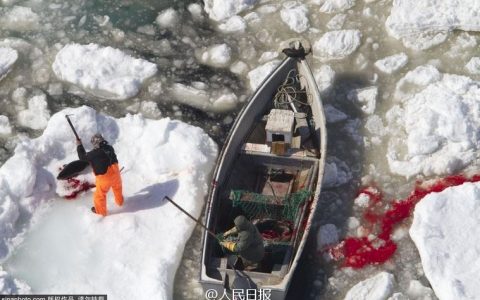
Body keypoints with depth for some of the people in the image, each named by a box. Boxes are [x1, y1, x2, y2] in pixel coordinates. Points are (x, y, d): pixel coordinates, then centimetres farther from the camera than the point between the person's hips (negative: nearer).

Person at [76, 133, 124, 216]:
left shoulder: (93, 154, -19)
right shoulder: (110, 148, -6)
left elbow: (83, 157, -1)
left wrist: (79, 146, 13)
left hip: (104, 178, -5)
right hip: (115, 173, 5)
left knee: (100, 194, 17)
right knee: (117, 188, 32)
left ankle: (101, 211, 36)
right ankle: (120, 202, 58)